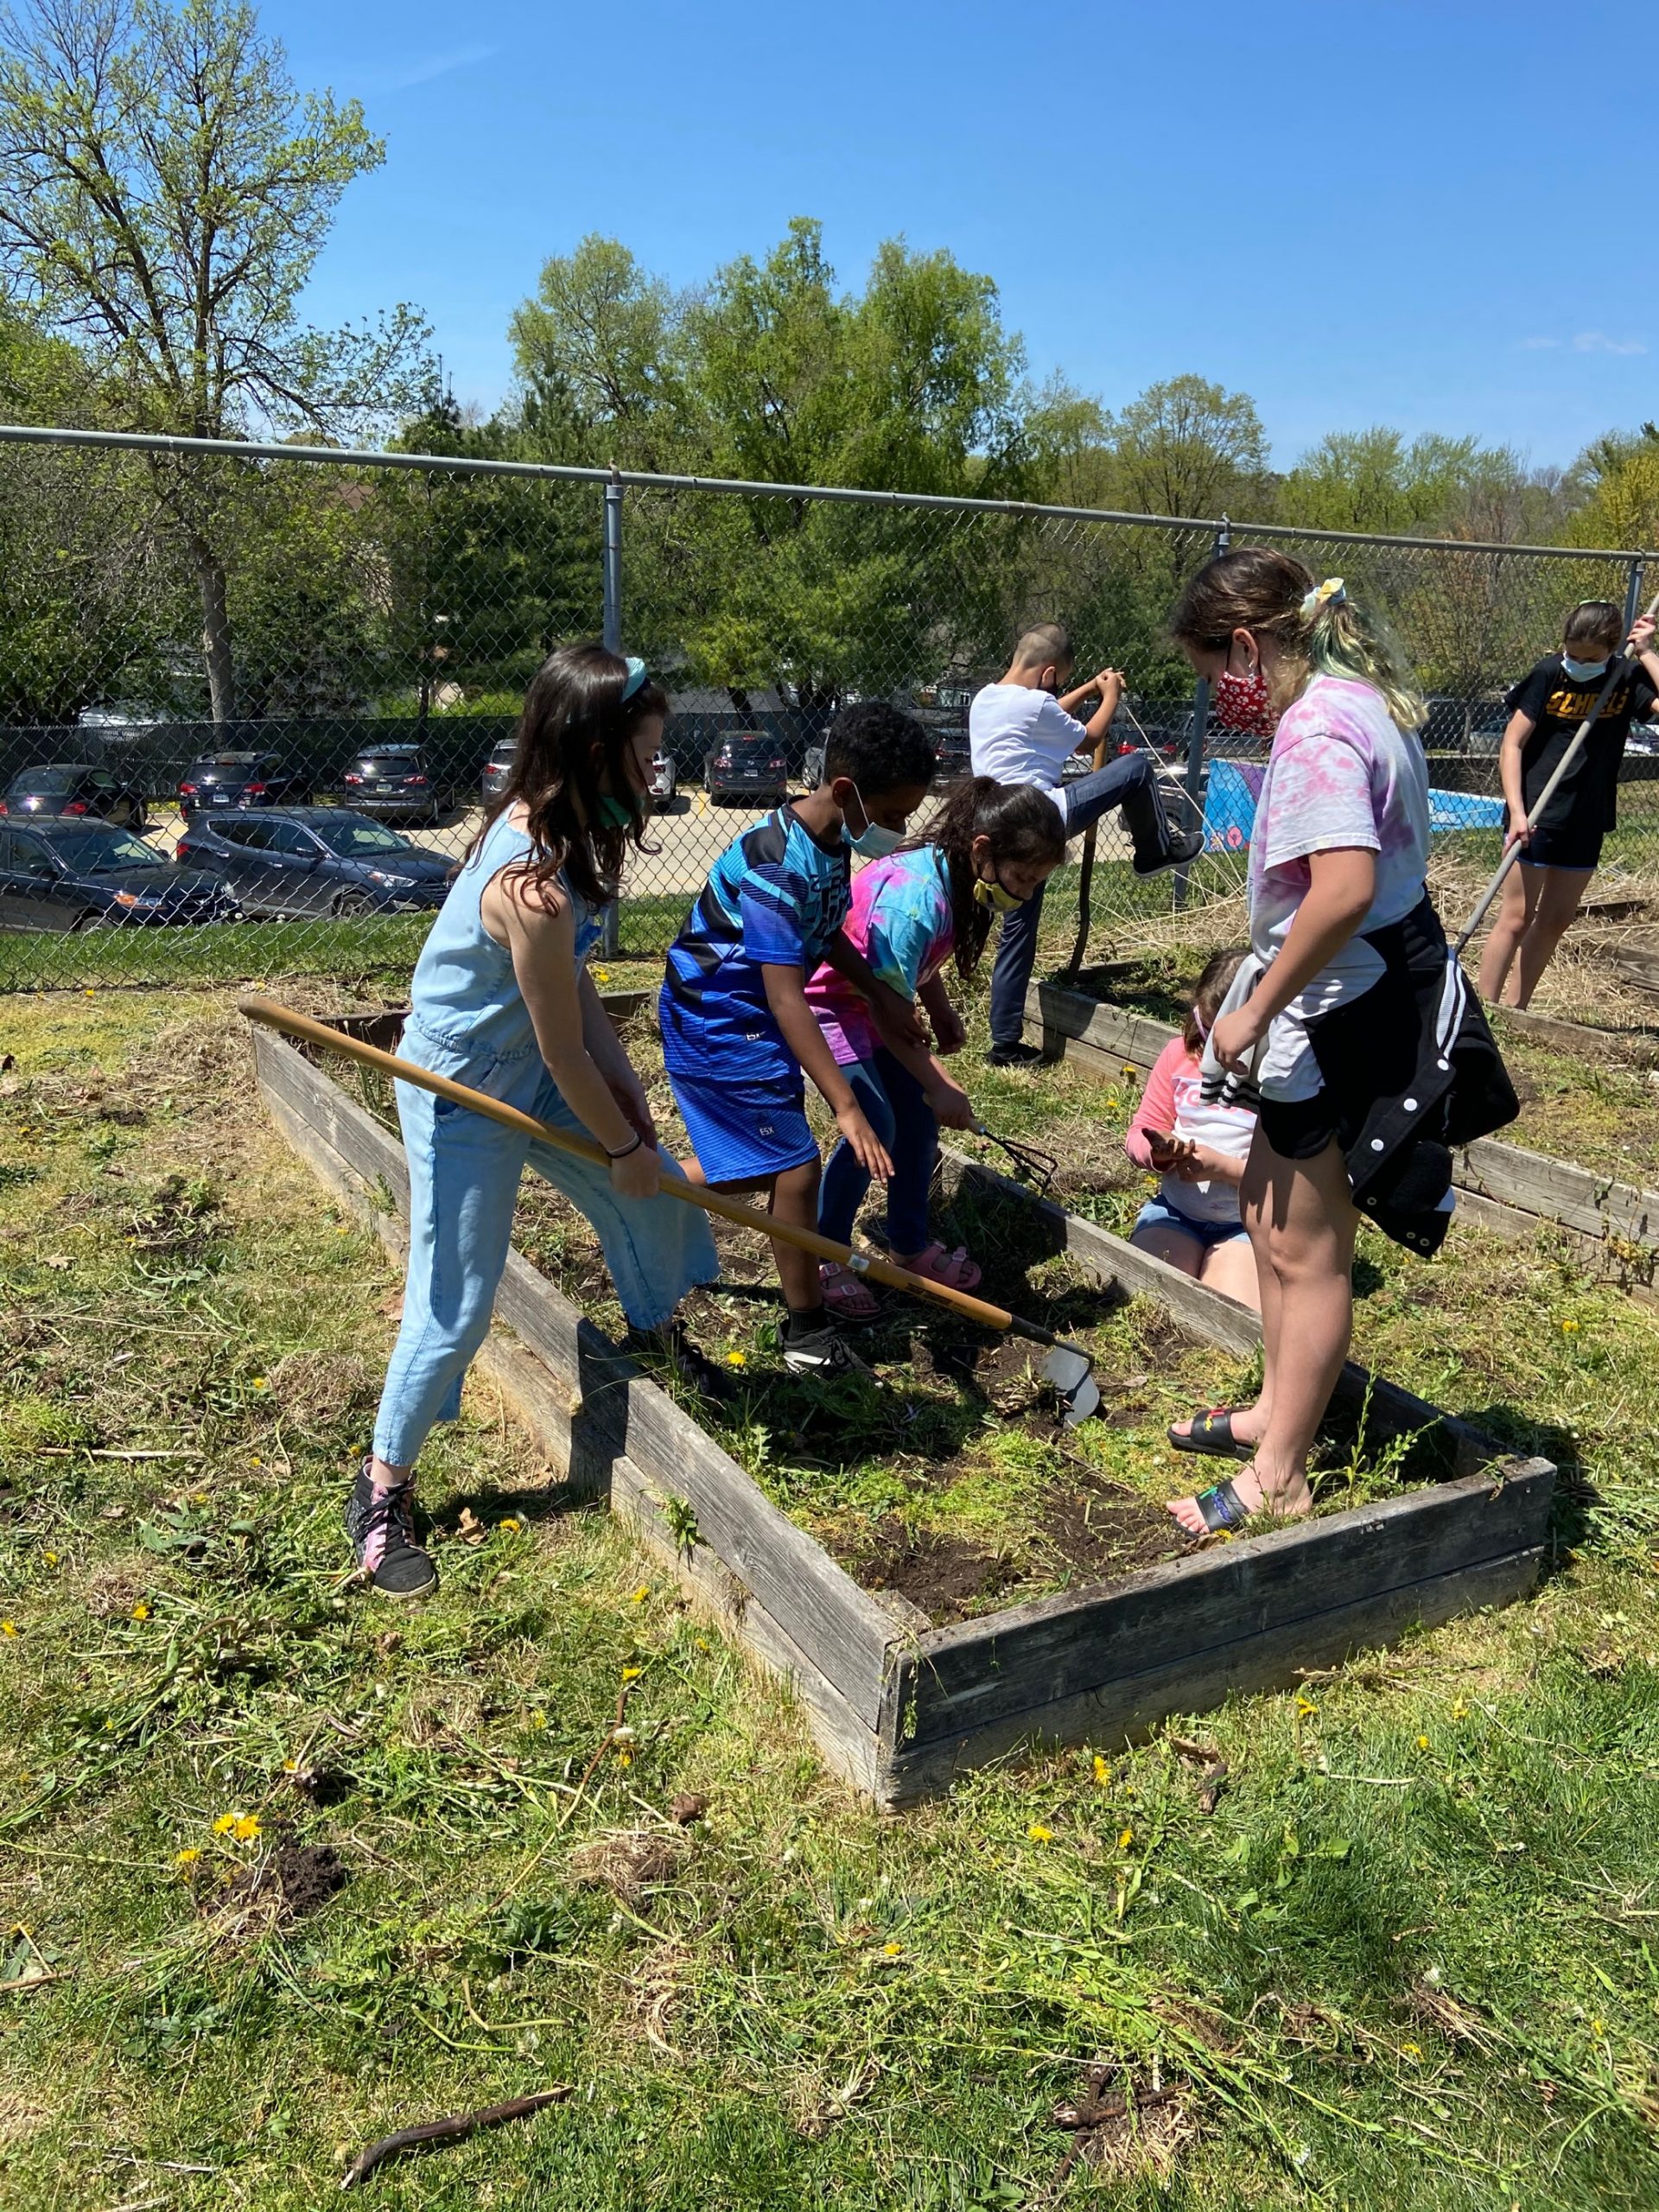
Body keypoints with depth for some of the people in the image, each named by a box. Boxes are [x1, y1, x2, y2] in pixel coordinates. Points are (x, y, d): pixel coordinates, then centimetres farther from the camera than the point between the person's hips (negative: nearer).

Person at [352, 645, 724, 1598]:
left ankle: (659, 1334, 49)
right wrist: (624, 1143, -9)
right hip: (466, 1101, -9)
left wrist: (625, 1082, -6)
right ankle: (383, 1493, 21)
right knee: (456, 1306, 0)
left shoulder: (552, 824, -7)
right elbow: (563, 1053, -24)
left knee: (647, 1195, 19)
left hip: (539, 1077, 9)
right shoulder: (534, 887, -35)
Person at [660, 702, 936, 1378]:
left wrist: (879, 994, 2)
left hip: (745, 1016, 10)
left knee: (766, 1162, 17)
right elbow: (786, 998, -34)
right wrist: (846, 1107, -38)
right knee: (796, 1167, -8)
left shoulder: (833, 838, -2)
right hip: (718, 1023, -9)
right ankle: (809, 1337, 7)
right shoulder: (778, 866, -30)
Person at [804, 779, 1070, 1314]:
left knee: (919, 1117, 5)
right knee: (874, 1127, -16)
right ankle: (825, 1259, 1)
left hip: (877, 997, 9)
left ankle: (910, 1243, 21)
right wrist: (939, 1085, -28)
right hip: (828, 1000, -9)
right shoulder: (914, 895, -36)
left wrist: (942, 1014, 4)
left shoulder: (956, 880, -8)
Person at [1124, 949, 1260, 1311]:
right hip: (1175, 1211, 3)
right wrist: (1159, 1153, -17)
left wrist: (1225, 1168, -22)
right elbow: (1139, 1134, 6)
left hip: (1250, 1223, -3)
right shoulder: (1180, 1054, 3)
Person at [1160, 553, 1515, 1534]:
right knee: (1269, 1207, 22)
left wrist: (1257, 1010, -24)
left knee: (1306, 1248, 1)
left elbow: (1343, 888, -34)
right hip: (1373, 989, 11)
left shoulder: (1317, 731, -22)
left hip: (1342, 1011, -11)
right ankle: (1279, 1409, 38)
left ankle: (1279, 1477, 17)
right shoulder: (1362, 699, 10)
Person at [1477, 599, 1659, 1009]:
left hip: (1586, 821, 5)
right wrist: (1517, 811, -20)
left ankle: (1514, 1011, 20)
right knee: (1516, 918, -3)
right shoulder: (1549, 673, -11)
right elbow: (1512, 744, -11)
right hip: (1535, 816, -5)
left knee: (1555, 921, 10)